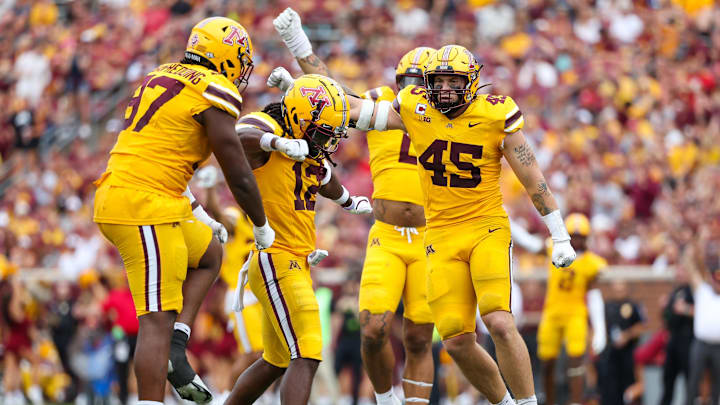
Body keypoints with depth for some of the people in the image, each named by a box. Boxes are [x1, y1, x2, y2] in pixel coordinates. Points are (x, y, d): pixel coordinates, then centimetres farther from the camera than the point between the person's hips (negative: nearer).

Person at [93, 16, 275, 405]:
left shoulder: (160, 78, 18)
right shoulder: (213, 93, -8)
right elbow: (240, 177, -4)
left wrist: (197, 216, 34)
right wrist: (262, 227, 13)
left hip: (117, 196, 9)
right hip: (145, 209, -9)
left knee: (210, 254, 26)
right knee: (157, 319, -9)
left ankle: (174, 346, 12)